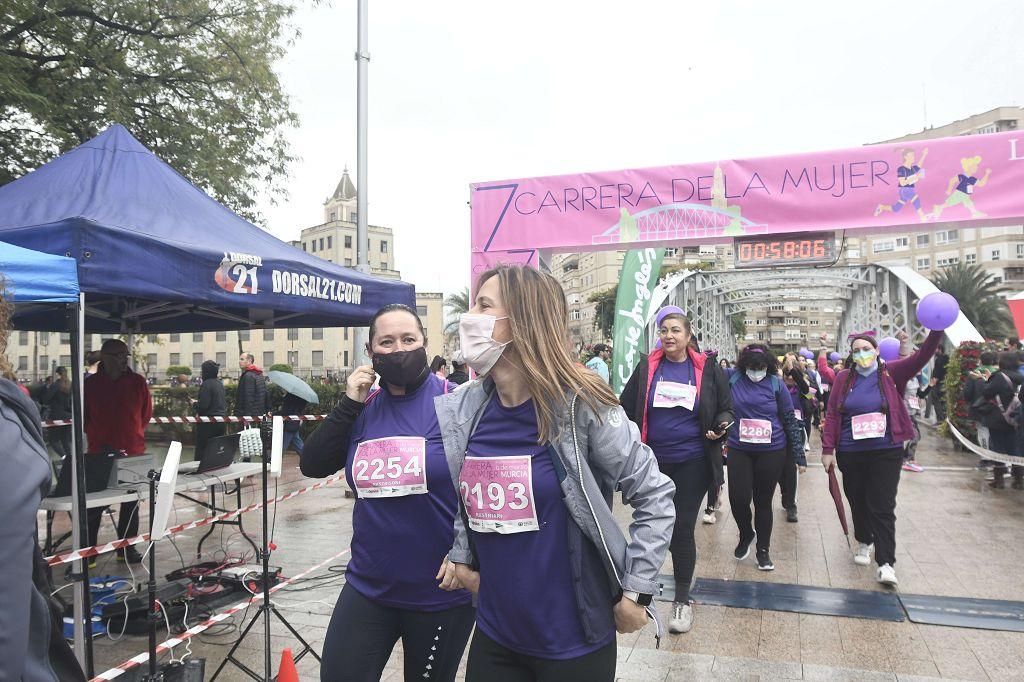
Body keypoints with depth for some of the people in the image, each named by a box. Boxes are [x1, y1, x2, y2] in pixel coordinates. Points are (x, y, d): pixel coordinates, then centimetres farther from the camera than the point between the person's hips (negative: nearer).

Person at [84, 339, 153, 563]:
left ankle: (127, 547, 21)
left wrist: (133, 434, 6)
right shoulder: (90, 384, -2)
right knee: (94, 504, 1)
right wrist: (99, 439, -2)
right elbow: (83, 418, 4)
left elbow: (146, 414, 9)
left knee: (131, 502, 10)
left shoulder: (137, 382, 0)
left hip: (133, 452, 2)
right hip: (99, 452, -1)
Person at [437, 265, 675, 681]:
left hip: (574, 641, -4)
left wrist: (636, 591, -11)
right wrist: (461, 554, 6)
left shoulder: (580, 406, -17)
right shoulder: (460, 410, -4)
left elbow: (655, 495, -11)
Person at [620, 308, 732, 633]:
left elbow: (726, 409, 8)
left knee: (682, 529, 1)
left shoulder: (708, 369, -1)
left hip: (692, 462, -1)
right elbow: (626, 408, 5)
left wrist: (721, 426, -13)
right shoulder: (647, 367, 0)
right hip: (653, 461, 2)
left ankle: (682, 600, 17)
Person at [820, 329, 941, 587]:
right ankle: (864, 542, 39)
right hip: (850, 454, 2)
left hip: (886, 452, -2)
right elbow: (832, 416, 0)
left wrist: (936, 332, -31)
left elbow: (920, 357, -15)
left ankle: (886, 563, 1)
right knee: (858, 502, 15)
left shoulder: (891, 373, 0)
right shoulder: (843, 378, 2)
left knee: (883, 507, -3)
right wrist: (828, 449, -4)